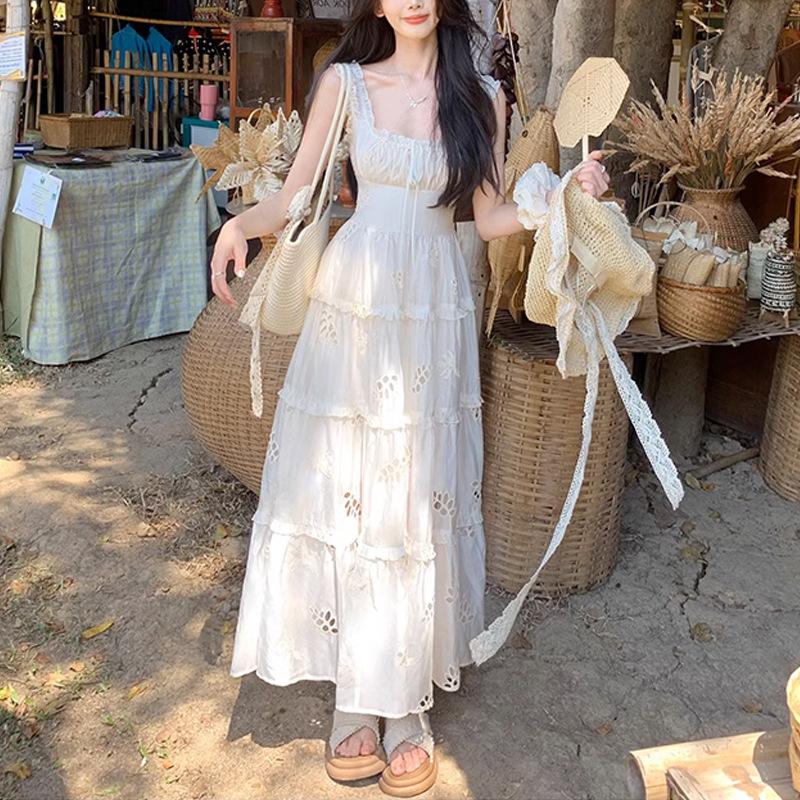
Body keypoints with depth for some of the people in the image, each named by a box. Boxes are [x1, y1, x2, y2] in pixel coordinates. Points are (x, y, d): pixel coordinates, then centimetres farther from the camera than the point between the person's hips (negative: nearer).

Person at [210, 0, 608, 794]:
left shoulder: (481, 97, 7)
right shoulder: (345, 82, 4)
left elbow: (489, 218, 9)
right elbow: (294, 197, 3)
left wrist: (564, 194, -6)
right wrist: (240, 223, -16)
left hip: (434, 315, 1)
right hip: (352, 304, 0)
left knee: (418, 497, 3)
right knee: (341, 489, 1)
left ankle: (406, 697, 17)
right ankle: (354, 691, 17)